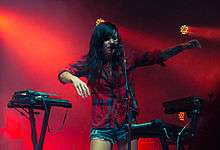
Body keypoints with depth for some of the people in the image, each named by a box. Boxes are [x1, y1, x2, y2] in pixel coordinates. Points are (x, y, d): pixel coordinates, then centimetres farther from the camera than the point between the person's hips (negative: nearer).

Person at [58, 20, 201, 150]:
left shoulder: (126, 59, 3)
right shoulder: (89, 62, -1)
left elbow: (157, 56, 0)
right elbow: (63, 75, -12)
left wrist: (184, 46, -9)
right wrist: (74, 79, -35)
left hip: (127, 123, 2)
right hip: (102, 125, -2)